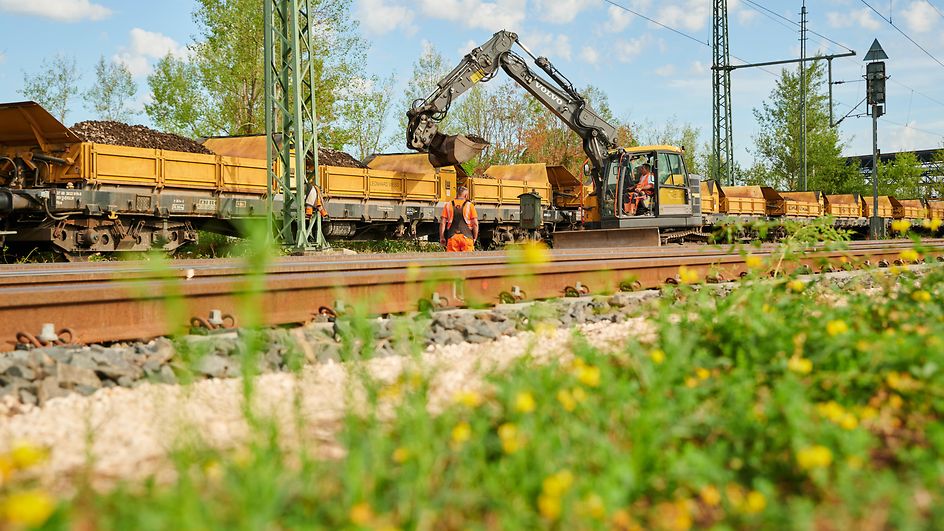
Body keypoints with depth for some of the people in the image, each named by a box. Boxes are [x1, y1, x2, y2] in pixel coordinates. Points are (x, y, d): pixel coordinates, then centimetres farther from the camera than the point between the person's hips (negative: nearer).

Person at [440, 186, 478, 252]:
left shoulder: (448, 205, 11)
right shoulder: (469, 205, 7)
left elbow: (442, 223, 5)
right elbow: (475, 224, 1)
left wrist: (442, 237, 10)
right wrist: (474, 238, 11)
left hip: (452, 237, 1)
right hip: (466, 236, -1)